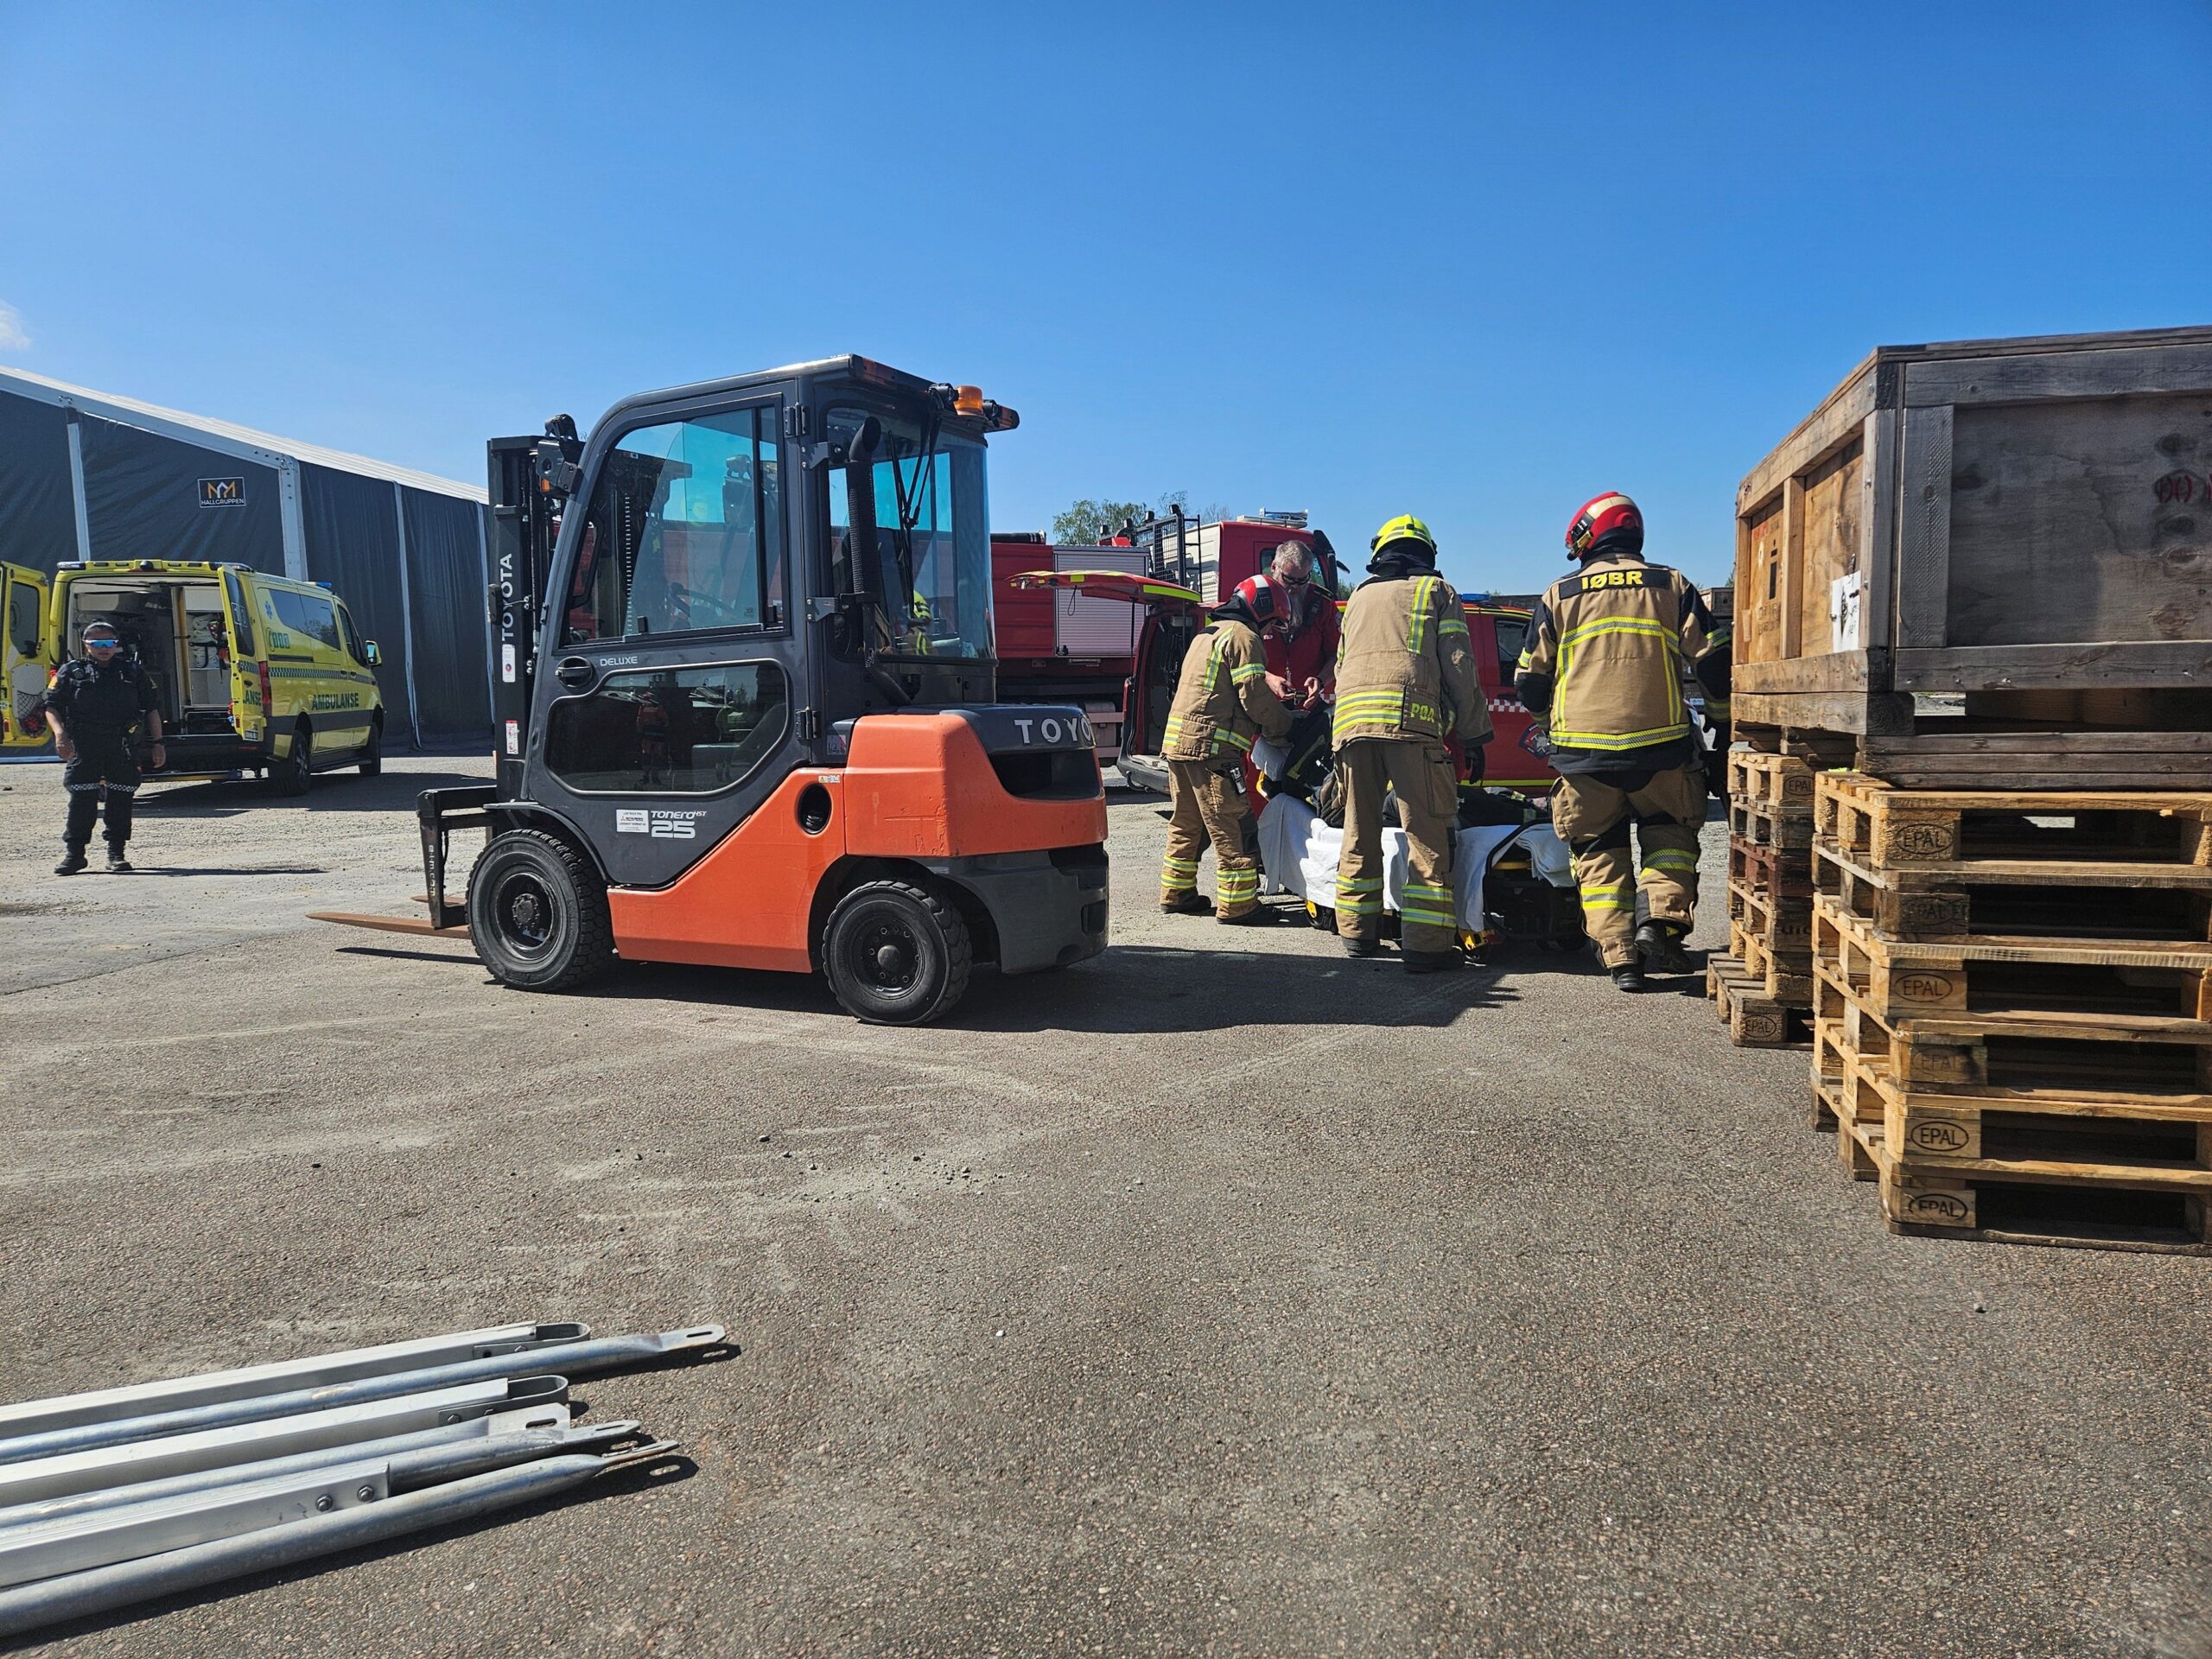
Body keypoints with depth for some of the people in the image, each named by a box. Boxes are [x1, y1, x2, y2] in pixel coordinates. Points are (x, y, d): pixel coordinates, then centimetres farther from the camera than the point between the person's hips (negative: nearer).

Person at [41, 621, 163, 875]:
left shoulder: (132, 672, 14)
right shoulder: (72, 671, 11)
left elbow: (151, 709, 14)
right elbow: (51, 706, 6)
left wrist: (157, 743, 7)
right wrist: (59, 733, -11)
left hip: (123, 746, 1)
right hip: (83, 746, -1)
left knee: (120, 799, 2)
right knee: (82, 799, -4)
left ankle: (116, 853, 11)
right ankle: (73, 853, 4)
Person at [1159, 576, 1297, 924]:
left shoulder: (1207, 634, 25)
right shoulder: (1242, 637, -6)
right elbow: (1256, 697, -12)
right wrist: (1284, 726, 4)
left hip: (1178, 741, 10)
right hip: (1211, 748, -10)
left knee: (1186, 823, 17)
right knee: (1232, 827, -6)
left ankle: (1176, 893, 24)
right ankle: (1236, 904, -4)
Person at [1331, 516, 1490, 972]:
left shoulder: (1359, 597, 29)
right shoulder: (1437, 591, 14)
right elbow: (1459, 669, 5)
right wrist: (1474, 736, 8)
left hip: (1351, 721, 5)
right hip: (1411, 720, -5)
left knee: (1359, 832, 13)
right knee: (1427, 835, -4)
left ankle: (1357, 932, 19)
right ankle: (1426, 944, -8)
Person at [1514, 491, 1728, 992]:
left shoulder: (1558, 597, 7)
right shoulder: (1672, 587, 7)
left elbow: (1529, 682, 9)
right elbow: (1714, 664, 5)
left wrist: (1550, 718, 29)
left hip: (1583, 752, 0)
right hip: (1661, 748, 0)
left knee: (1599, 850, 11)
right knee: (1669, 833, 20)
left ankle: (1620, 954, 4)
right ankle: (1662, 922, 1)